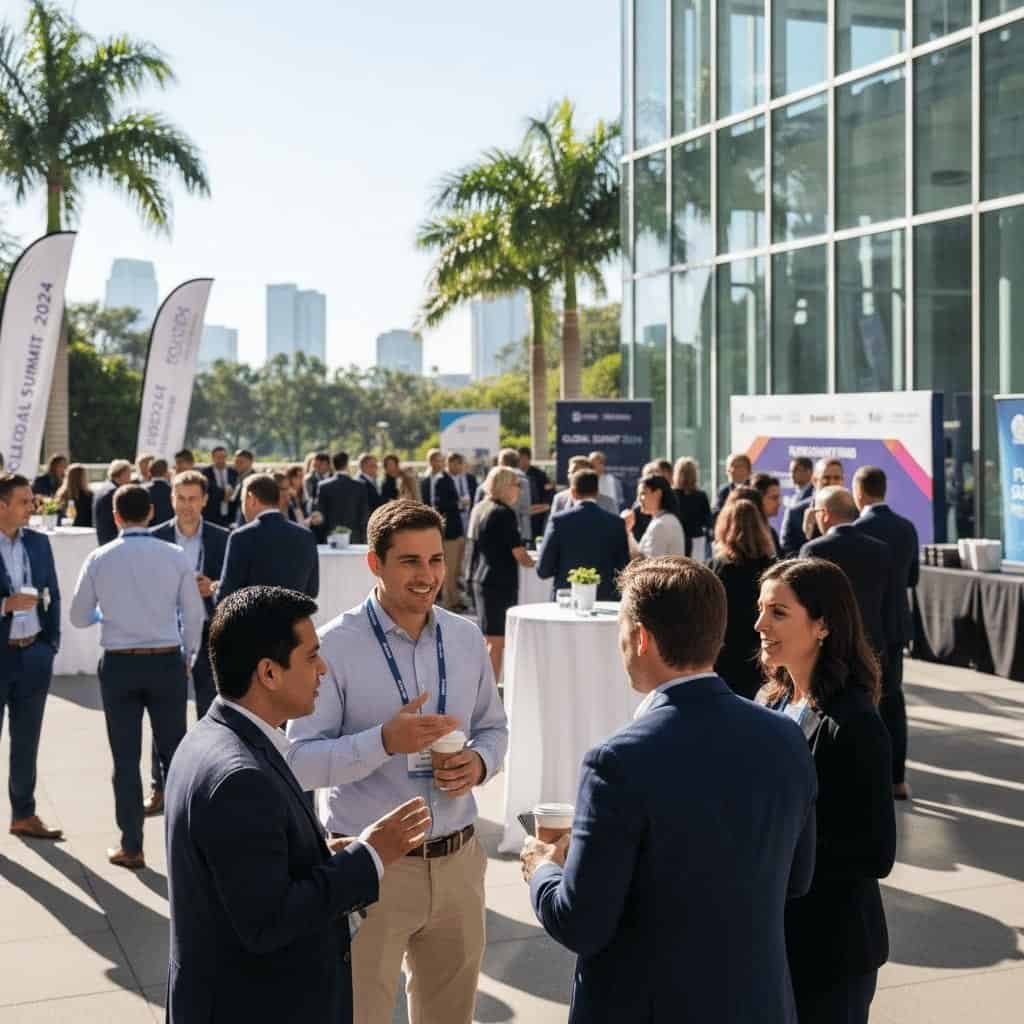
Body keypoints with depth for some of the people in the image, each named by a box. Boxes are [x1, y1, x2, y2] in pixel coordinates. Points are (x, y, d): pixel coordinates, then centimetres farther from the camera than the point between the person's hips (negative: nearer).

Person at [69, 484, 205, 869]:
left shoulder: (99, 559, -4)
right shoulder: (175, 557, -6)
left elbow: (79, 616, 3)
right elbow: (194, 615, -1)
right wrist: (187, 657, 14)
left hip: (119, 664, 0)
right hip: (167, 662, 0)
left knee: (126, 759, 7)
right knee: (174, 752, 10)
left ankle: (131, 847, 12)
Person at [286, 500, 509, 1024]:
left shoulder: (467, 639, 3)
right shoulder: (335, 647, -13)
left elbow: (494, 728, 14)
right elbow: (300, 762, -15)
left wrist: (479, 761, -8)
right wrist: (386, 741, -29)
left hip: (456, 860, 5)